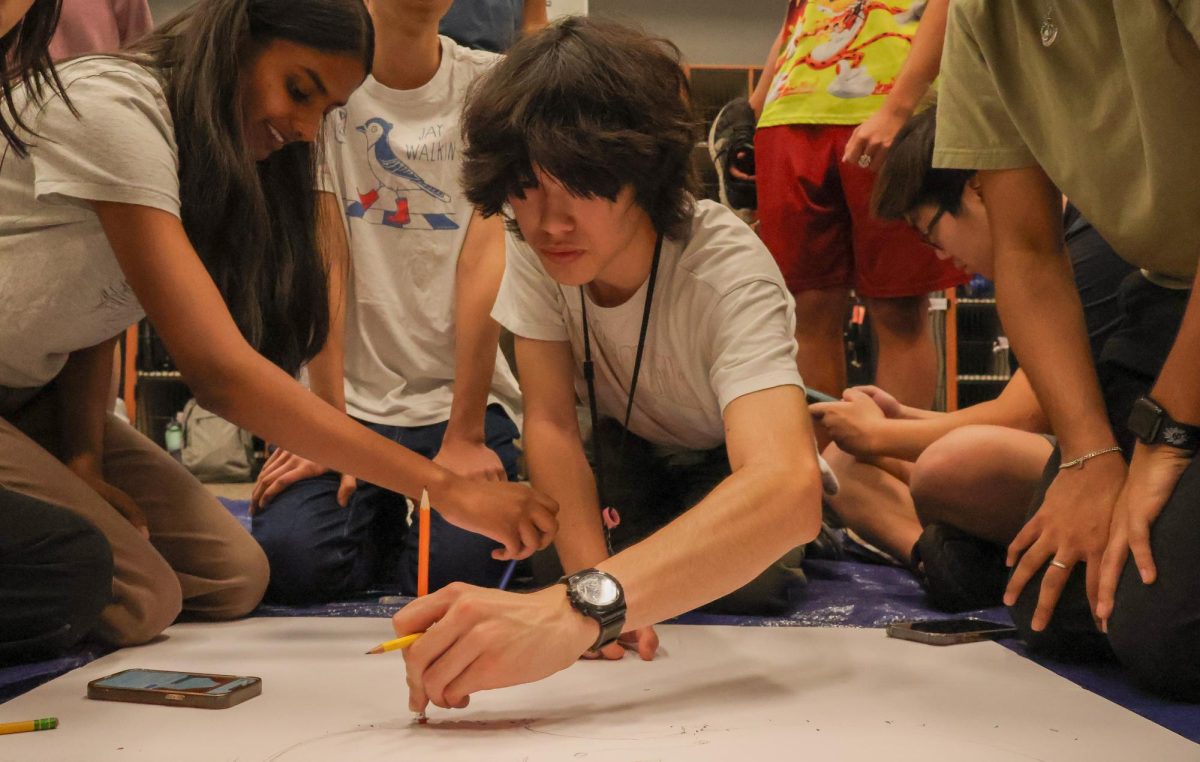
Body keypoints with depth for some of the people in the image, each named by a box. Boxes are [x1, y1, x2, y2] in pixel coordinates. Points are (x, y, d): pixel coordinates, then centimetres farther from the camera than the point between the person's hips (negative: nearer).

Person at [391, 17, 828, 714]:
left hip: (739, 462, -3)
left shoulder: (726, 270, -40)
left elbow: (787, 487, -57)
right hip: (631, 449, 3)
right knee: (548, 569, -23)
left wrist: (581, 610, -73)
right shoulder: (534, 245, -26)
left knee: (752, 582, -31)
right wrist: (588, 584, -40)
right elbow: (550, 421, -21)